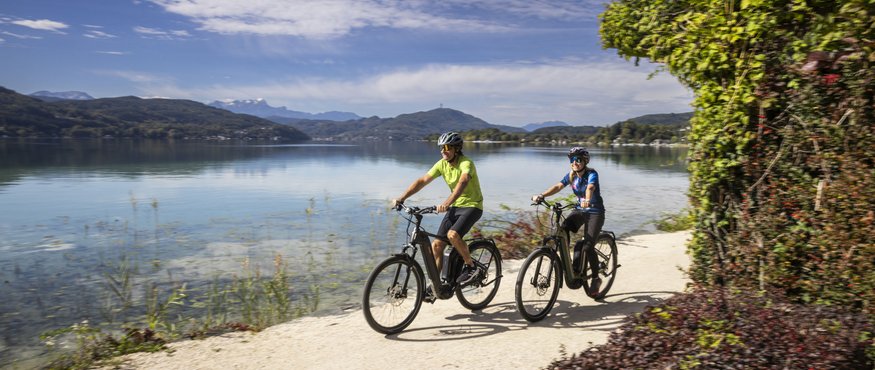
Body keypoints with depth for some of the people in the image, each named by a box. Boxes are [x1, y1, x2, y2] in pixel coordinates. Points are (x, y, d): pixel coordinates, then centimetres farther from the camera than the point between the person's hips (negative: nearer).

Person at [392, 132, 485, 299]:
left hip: (472, 206, -6)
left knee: (452, 234, -32)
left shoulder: (466, 163, -21)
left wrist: (448, 202, -57)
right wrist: (402, 198, -17)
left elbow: (463, 181, -41)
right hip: (455, 206, 7)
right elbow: (422, 181, -6)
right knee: (436, 244, -4)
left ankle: (471, 267, -10)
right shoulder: (442, 164, -2)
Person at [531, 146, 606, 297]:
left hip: (595, 212, -5)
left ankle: (596, 279, 8)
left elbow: (590, 187, -38)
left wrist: (587, 200, -60)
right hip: (579, 210, 5)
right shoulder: (571, 175, 1)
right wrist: (541, 195, -30)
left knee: (588, 247, -14)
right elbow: (558, 186, -13)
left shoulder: (592, 174, -17)